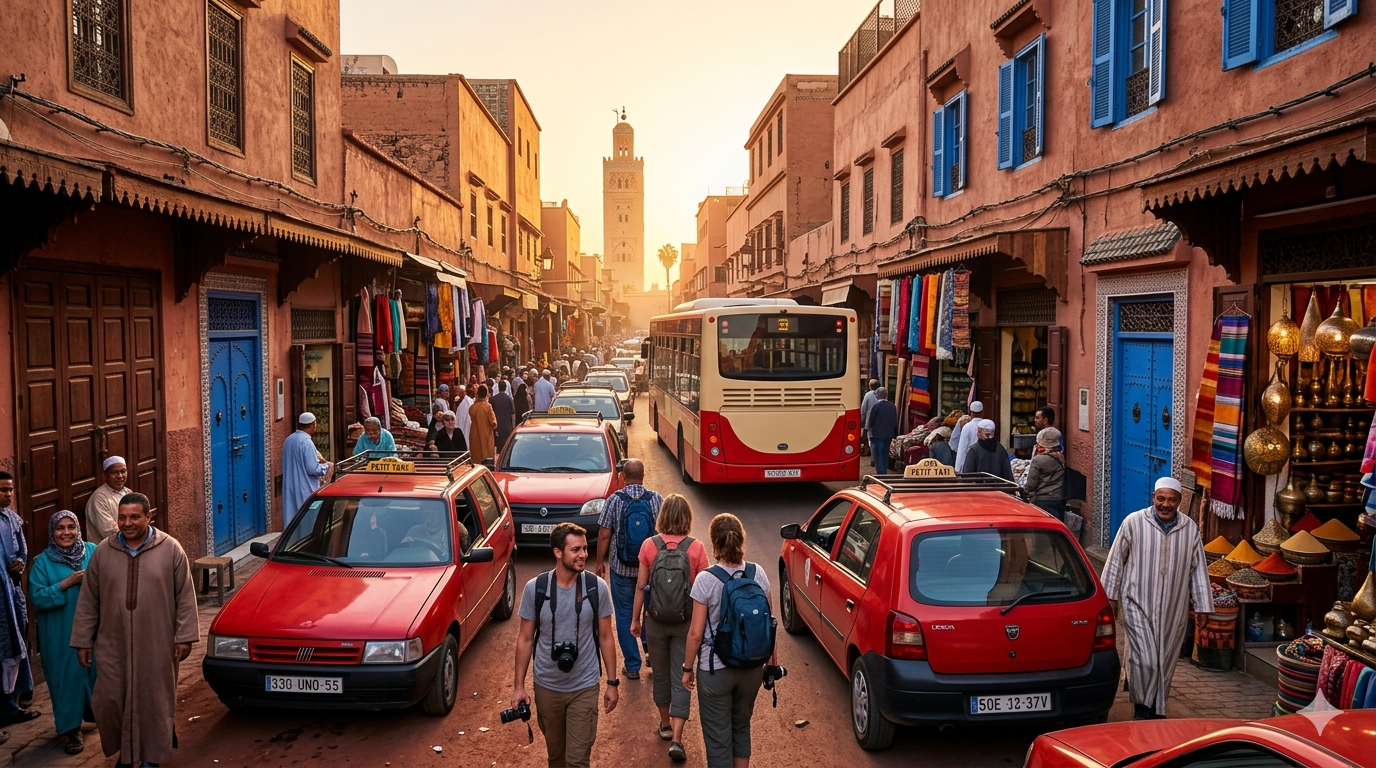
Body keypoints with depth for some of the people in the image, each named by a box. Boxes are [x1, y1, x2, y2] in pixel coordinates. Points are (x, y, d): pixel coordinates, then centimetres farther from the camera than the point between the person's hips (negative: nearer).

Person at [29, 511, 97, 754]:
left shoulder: (93, 551, 0)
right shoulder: (43, 561, -6)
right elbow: (37, 597, -12)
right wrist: (66, 583, -21)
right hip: (60, 633, -2)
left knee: (96, 669, 12)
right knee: (67, 675, 4)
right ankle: (72, 729, 15)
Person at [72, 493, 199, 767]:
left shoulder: (171, 550, -4)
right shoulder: (102, 552, 2)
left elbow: (185, 597, -3)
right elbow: (88, 601, 7)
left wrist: (185, 636, -6)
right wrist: (83, 640, 6)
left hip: (157, 646, -2)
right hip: (113, 645, 2)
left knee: (155, 701, 6)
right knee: (108, 702, 5)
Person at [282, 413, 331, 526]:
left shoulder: (289, 440, 8)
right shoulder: (306, 442, -18)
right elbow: (312, 469, -21)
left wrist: (315, 459, 18)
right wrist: (326, 466, -3)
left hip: (290, 488, 8)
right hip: (305, 491, -8)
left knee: (291, 517, 11)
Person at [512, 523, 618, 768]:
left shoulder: (597, 588, -11)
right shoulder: (535, 588, -12)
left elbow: (605, 637, -2)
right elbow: (525, 639, -3)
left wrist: (612, 682, 0)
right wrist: (519, 685, -3)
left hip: (585, 687, -1)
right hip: (546, 687, 1)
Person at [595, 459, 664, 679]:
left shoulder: (614, 500, -9)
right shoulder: (657, 499, -5)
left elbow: (604, 535, -7)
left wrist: (600, 562, 6)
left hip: (622, 568, -2)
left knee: (625, 615, 9)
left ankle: (632, 666, 13)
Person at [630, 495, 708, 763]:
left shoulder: (649, 545, -9)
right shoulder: (696, 548, -11)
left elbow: (641, 586, -4)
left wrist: (635, 619, 8)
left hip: (655, 621, 1)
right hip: (686, 622, -1)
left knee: (661, 673, 19)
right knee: (681, 679, 6)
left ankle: (665, 725, 36)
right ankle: (676, 739, 0)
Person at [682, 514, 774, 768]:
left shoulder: (706, 580, -19)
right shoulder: (757, 573, -8)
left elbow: (696, 633, -14)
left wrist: (687, 668, 0)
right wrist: (771, 660, 14)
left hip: (715, 670, -4)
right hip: (751, 667, 4)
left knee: (718, 738, 12)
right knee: (741, 727, 25)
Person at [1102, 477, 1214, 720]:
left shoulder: (1191, 529, 1)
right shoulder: (1133, 523, -8)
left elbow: (1198, 569, 7)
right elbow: (1115, 561, -2)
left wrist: (1202, 606, 6)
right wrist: (1110, 597, -1)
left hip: (1174, 609, 3)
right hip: (1138, 603, -3)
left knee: (1166, 661, 10)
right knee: (1145, 659, -9)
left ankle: (1157, 710, 27)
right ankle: (1142, 710, 10)